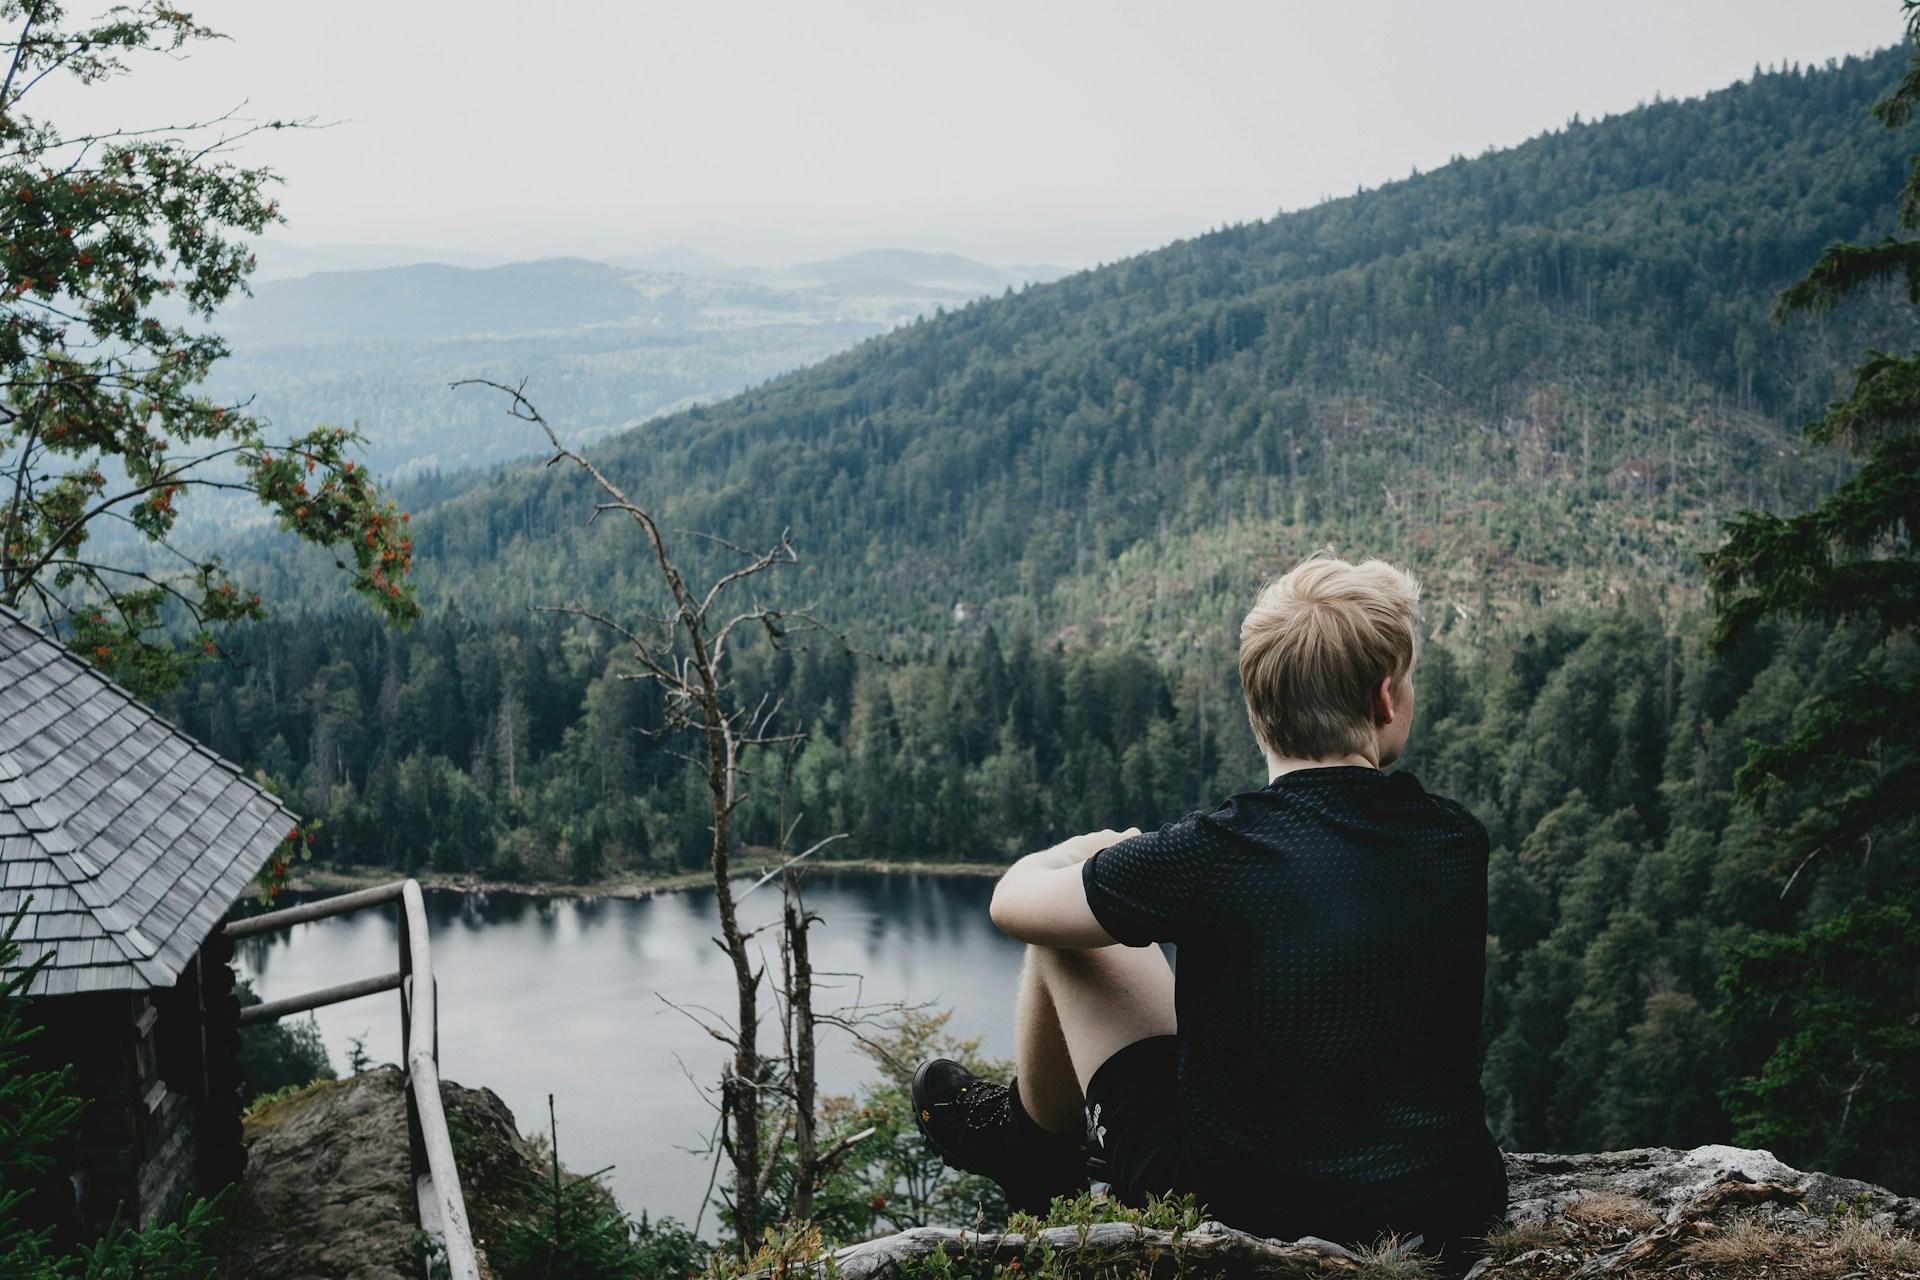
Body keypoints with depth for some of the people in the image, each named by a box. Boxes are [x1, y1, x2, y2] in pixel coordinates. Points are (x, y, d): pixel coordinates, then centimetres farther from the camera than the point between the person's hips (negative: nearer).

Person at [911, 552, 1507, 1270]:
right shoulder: (1460, 844, -7)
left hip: (1233, 1214, -4)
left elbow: (1015, 901, -4)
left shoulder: (1210, 855, -20)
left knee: (1065, 929, 10)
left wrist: (1083, 853, 19)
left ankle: (1034, 1147, 38)